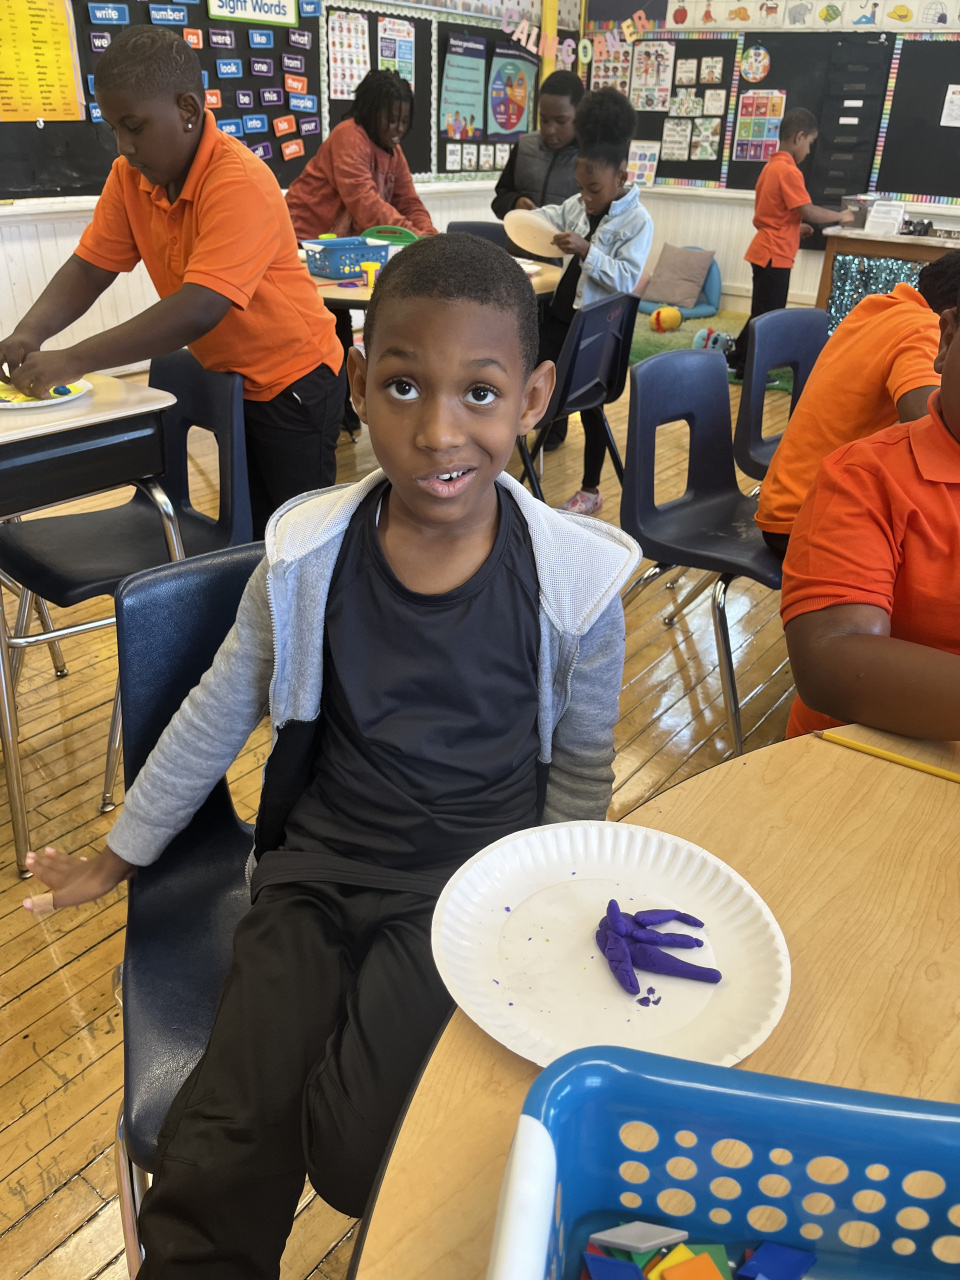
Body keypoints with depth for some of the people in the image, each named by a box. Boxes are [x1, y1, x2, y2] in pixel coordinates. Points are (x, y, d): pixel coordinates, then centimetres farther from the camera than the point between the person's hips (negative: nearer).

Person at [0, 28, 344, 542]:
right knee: (247, 528, 15)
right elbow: (89, 268, 1)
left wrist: (71, 361, -33)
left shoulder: (240, 183, -26)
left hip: (293, 381, -7)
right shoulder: (130, 176, -1)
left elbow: (199, 310, -34)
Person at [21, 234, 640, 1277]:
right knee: (213, 1171, -10)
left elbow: (582, 768, 3)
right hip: (318, 866, 2)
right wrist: (115, 860, 15)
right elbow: (216, 716, 4)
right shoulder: (306, 557, -11)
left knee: (355, 1157, -17)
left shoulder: (574, 581, -14)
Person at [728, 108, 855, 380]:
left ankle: (737, 360, 23)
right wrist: (840, 216, -7)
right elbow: (809, 212, -19)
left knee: (762, 313, 18)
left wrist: (795, 228, 14)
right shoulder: (789, 171, -16)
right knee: (768, 315, -2)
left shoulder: (771, 166, 13)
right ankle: (748, 369, 4)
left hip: (765, 251, 10)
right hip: (775, 254, -10)